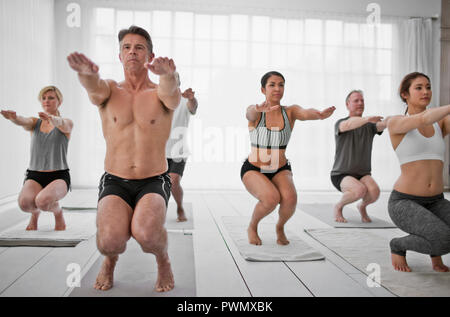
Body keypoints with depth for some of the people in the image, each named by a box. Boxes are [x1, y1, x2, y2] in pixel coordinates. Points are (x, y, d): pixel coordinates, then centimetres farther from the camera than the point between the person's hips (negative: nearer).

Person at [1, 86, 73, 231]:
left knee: (43, 201, -35)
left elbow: (60, 123, -24)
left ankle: (58, 213, 1)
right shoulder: (34, 123, 10)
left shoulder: (67, 123, 2)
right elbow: (23, 121, -15)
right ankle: (35, 212, 8)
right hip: (34, 176, 3)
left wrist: (51, 119, -49)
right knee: (24, 203, -30)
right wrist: (13, 117, -40)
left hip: (59, 177, -3)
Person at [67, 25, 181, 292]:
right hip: (115, 182, 1)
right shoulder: (109, 90, 5)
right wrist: (87, 74, -47)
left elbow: (171, 93, -24)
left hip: (154, 182, -1)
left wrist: (168, 76, -50)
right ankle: (110, 261, 12)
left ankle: (163, 260, 5)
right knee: (110, 240, -27)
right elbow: (95, 88, -21)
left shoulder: (160, 94, 2)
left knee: (146, 233, -32)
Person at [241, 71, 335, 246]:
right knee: (271, 198, -31)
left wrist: (320, 114, -53)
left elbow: (306, 113, -28)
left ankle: (280, 227, 5)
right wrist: (259, 109, -62)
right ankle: (252, 226, 1)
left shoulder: (290, 111, -6)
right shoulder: (255, 112, -11)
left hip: (281, 170, 2)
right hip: (253, 170, -2)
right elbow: (250, 114, -36)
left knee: (290, 198, -29)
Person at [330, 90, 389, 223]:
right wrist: (367, 118, -52)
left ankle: (362, 206, 5)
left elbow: (383, 124, -20)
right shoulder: (340, 124, -8)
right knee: (360, 190, -35)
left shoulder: (370, 125, 4)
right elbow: (348, 125, -34)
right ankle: (339, 206, -5)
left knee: (374, 192, -30)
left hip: (363, 175, 4)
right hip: (342, 176, -3)